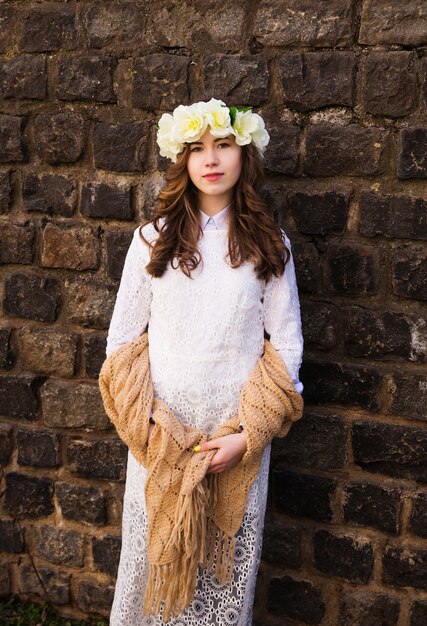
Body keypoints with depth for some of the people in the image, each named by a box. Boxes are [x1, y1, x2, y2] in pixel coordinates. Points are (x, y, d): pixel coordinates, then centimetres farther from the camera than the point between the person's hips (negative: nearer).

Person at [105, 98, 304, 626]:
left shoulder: (270, 245, 1)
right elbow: (122, 335, 4)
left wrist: (250, 435, -7)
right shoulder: (155, 237, 2)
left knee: (229, 558, 7)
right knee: (153, 551, 11)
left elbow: (287, 345, 1)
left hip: (236, 431, 0)